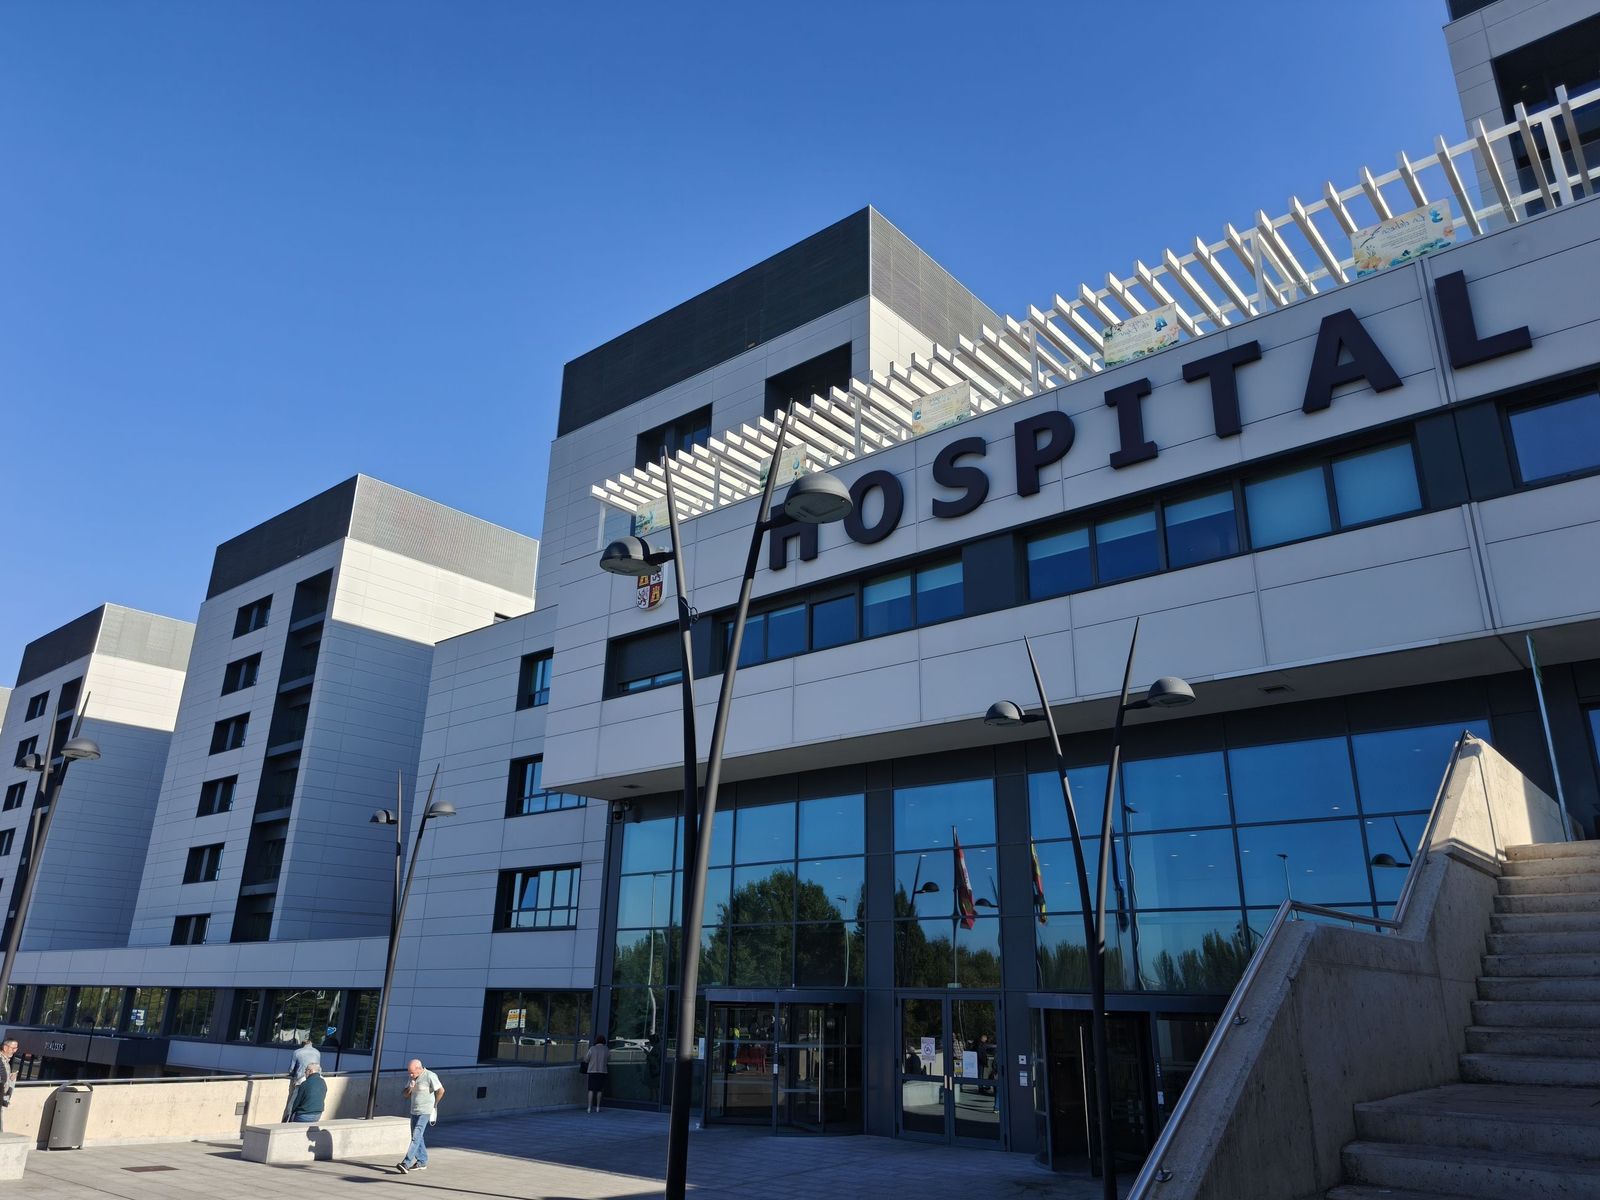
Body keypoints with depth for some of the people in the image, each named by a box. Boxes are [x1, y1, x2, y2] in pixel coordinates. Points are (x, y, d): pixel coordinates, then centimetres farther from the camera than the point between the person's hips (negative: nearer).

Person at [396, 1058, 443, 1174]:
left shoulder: (430, 1076, -15)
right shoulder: (413, 1078, 11)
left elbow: (441, 1090, -18)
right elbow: (405, 1095, 14)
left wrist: (434, 1104, -7)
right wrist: (409, 1089, -7)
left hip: (425, 1112, -9)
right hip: (414, 1111, 9)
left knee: (416, 1136, -14)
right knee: (417, 1137, 11)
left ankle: (406, 1163, -18)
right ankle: (422, 1162, 20)